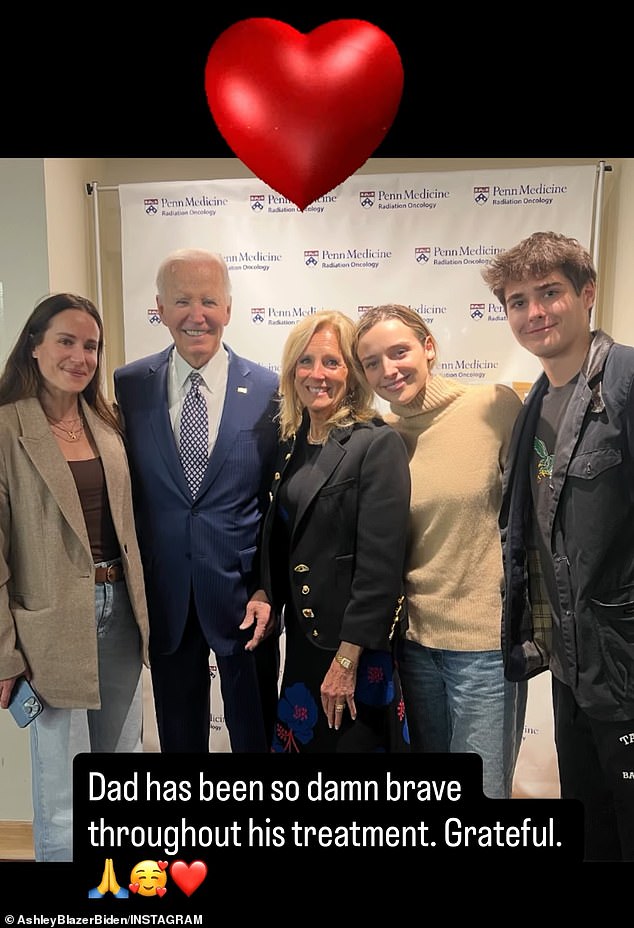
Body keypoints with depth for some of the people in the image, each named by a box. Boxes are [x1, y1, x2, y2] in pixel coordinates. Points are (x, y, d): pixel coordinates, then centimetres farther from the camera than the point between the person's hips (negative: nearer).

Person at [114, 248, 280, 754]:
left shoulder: (269, 389, -7)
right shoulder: (128, 385, -2)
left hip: (242, 588, -1)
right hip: (164, 592, 2)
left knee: (255, 730, 17)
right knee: (178, 731, 21)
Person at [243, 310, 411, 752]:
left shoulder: (378, 444, -16)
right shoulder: (292, 443, 6)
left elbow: (380, 564, -19)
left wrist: (348, 657, -18)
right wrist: (265, 593, -1)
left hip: (357, 647, -6)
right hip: (303, 636, 7)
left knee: (352, 740, 10)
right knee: (305, 740, 20)